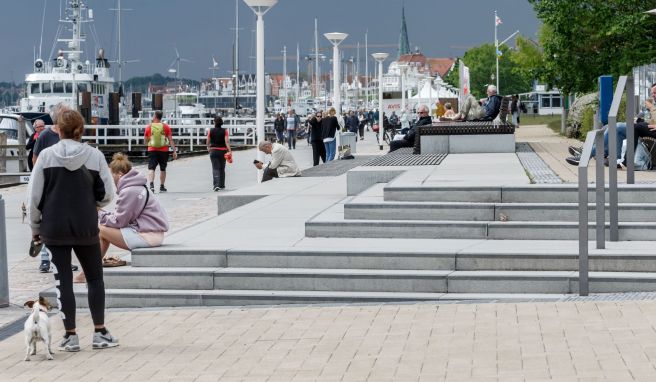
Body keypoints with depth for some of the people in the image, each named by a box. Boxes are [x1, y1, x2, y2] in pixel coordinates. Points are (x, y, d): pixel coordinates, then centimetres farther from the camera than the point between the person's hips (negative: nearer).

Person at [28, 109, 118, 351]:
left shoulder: (47, 155, -6)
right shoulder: (95, 156, -6)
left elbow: (34, 195, -4)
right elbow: (106, 195, -2)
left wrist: (35, 226, 8)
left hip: (54, 229, 0)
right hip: (86, 229, 0)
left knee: (63, 281, 6)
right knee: (95, 278, 14)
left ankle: (70, 336, 8)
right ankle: (100, 333, 13)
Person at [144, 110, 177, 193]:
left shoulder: (149, 127, 0)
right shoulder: (166, 127, 0)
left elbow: (145, 141, 7)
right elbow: (170, 140, -3)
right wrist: (174, 151, -2)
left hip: (152, 150, -1)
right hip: (163, 150, 1)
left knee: (151, 169, -3)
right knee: (163, 169, 14)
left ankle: (151, 185, -24)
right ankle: (162, 187, 21)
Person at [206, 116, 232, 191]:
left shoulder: (210, 131, -4)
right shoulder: (225, 131, -4)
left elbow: (208, 142, 3)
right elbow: (227, 141, -14)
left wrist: (208, 148, 23)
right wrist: (229, 150, -17)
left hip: (213, 151, -1)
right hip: (223, 151, 1)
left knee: (215, 168, -4)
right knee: (222, 169, 15)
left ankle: (216, 185, -22)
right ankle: (221, 185, 24)